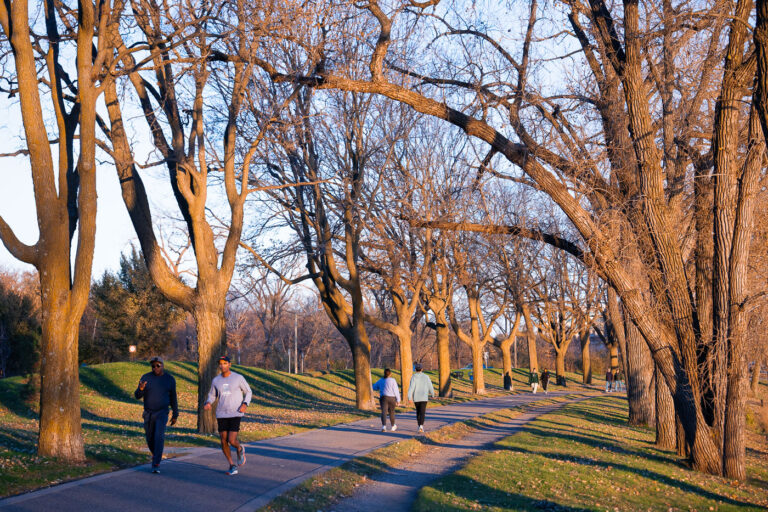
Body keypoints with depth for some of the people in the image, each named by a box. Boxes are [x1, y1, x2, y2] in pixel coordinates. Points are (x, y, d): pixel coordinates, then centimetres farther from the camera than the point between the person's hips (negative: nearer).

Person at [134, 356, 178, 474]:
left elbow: (173, 398, 7)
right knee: (150, 439, 12)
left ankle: (156, 465, -18)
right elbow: (137, 396, -9)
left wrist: (175, 415, 8)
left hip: (162, 413, -2)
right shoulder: (145, 378, -4)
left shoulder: (170, 379, -3)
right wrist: (140, 389, -32)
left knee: (159, 436, -20)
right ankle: (155, 454, 44)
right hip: (148, 414, 2)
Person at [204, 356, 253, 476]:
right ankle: (232, 465, 20)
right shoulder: (216, 380, 3)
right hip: (221, 414, 4)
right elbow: (212, 395, 16)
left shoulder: (238, 378, -7)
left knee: (232, 441, -13)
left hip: (236, 414, -3)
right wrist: (208, 403, -7)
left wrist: (245, 404, -15)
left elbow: (248, 392, 4)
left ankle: (240, 449, 23)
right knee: (223, 441, 2)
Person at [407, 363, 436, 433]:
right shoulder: (426, 377, -2)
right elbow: (430, 387, 3)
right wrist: (432, 394, 20)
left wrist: (409, 397, -16)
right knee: (422, 412, -5)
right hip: (424, 398, -1)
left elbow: (411, 387, -14)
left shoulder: (414, 377, -5)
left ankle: (420, 425, 25)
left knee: (418, 411, 20)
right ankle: (421, 426, -25)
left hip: (416, 398, 1)